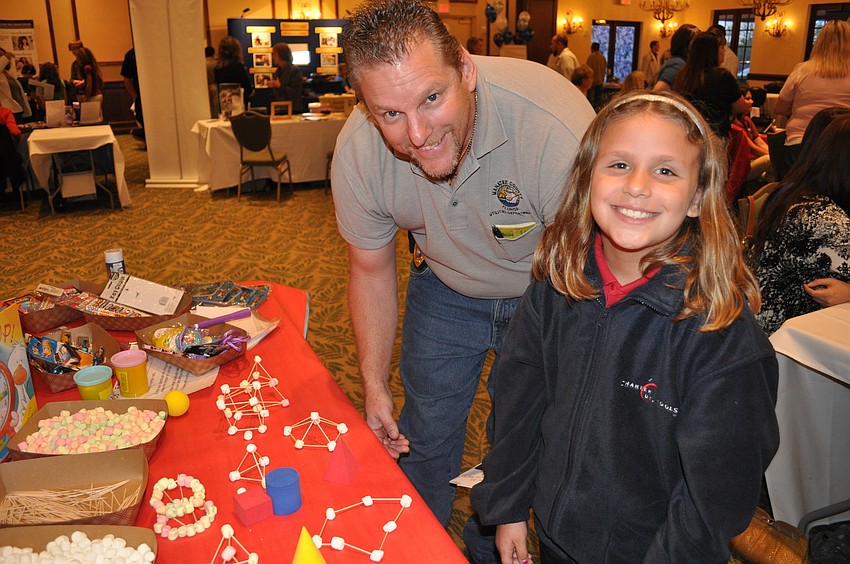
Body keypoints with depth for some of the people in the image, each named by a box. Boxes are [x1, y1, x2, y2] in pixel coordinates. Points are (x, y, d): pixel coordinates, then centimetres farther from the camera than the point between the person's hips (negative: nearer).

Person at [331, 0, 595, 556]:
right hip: (445, 289, 3)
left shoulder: (559, 132, -39)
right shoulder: (357, 152, -24)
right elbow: (372, 268, -7)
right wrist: (375, 385, -3)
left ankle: (493, 548, 40)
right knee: (422, 433, 13)